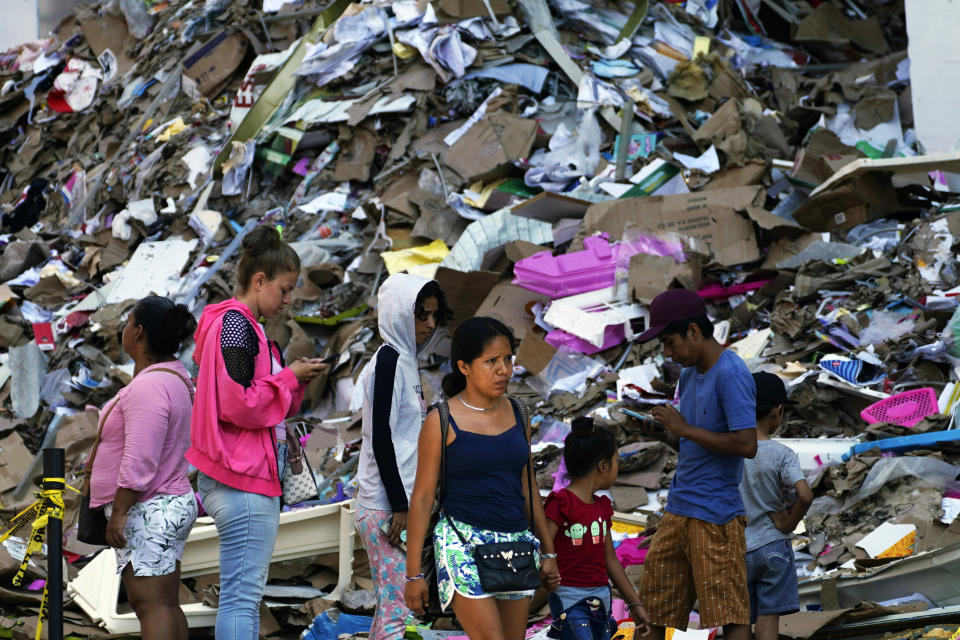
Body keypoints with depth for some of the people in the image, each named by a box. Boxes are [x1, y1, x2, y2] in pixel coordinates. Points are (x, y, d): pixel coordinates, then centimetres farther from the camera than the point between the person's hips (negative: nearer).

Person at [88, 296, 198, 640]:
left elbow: (139, 461, -25)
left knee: (151, 605, -13)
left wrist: (118, 513, -21)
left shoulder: (148, 388, -20)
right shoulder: (175, 376, 12)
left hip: (147, 510, -11)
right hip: (173, 503, 11)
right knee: (166, 605, 11)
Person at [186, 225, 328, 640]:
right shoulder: (237, 325, -13)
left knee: (243, 592, 11)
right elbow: (237, 405, -20)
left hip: (237, 476, 11)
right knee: (243, 593, -12)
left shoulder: (236, 324, 19)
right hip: (245, 480, -11)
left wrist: (294, 379, 8)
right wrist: (290, 379, -9)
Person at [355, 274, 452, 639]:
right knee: (397, 608, -13)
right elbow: (380, 437, -17)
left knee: (389, 606, 9)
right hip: (388, 506, -10)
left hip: (397, 503, 10)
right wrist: (399, 506, -19)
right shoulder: (390, 359, -11)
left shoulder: (404, 361, 17)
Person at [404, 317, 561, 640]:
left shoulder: (516, 415, 9)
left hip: (516, 542, 6)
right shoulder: (442, 422, -6)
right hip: (463, 543, -6)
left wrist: (547, 550, 18)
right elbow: (422, 497, -4)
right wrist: (413, 573, -5)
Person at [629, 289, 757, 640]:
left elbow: (746, 445, -21)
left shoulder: (732, 376, -13)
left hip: (715, 515, -9)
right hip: (678, 511, 9)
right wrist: (659, 432, 3)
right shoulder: (688, 375, 15)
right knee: (659, 610, 9)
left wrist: (685, 429, -16)